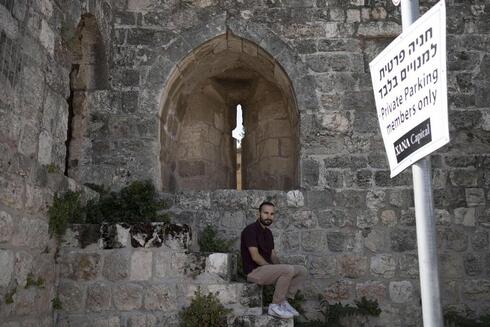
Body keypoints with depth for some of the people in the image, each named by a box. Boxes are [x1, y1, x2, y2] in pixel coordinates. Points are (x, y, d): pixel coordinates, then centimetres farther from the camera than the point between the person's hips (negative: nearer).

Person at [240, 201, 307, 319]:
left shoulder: (268, 232, 15)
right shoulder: (251, 230, -14)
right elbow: (255, 256, -20)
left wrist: (281, 268, -2)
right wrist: (273, 269, -15)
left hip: (267, 268, 9)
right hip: (254, 271, -9)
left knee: (301, 270, 1)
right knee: (289, 269, -29)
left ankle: (283, 302, 3)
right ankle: (275, 306, -17)